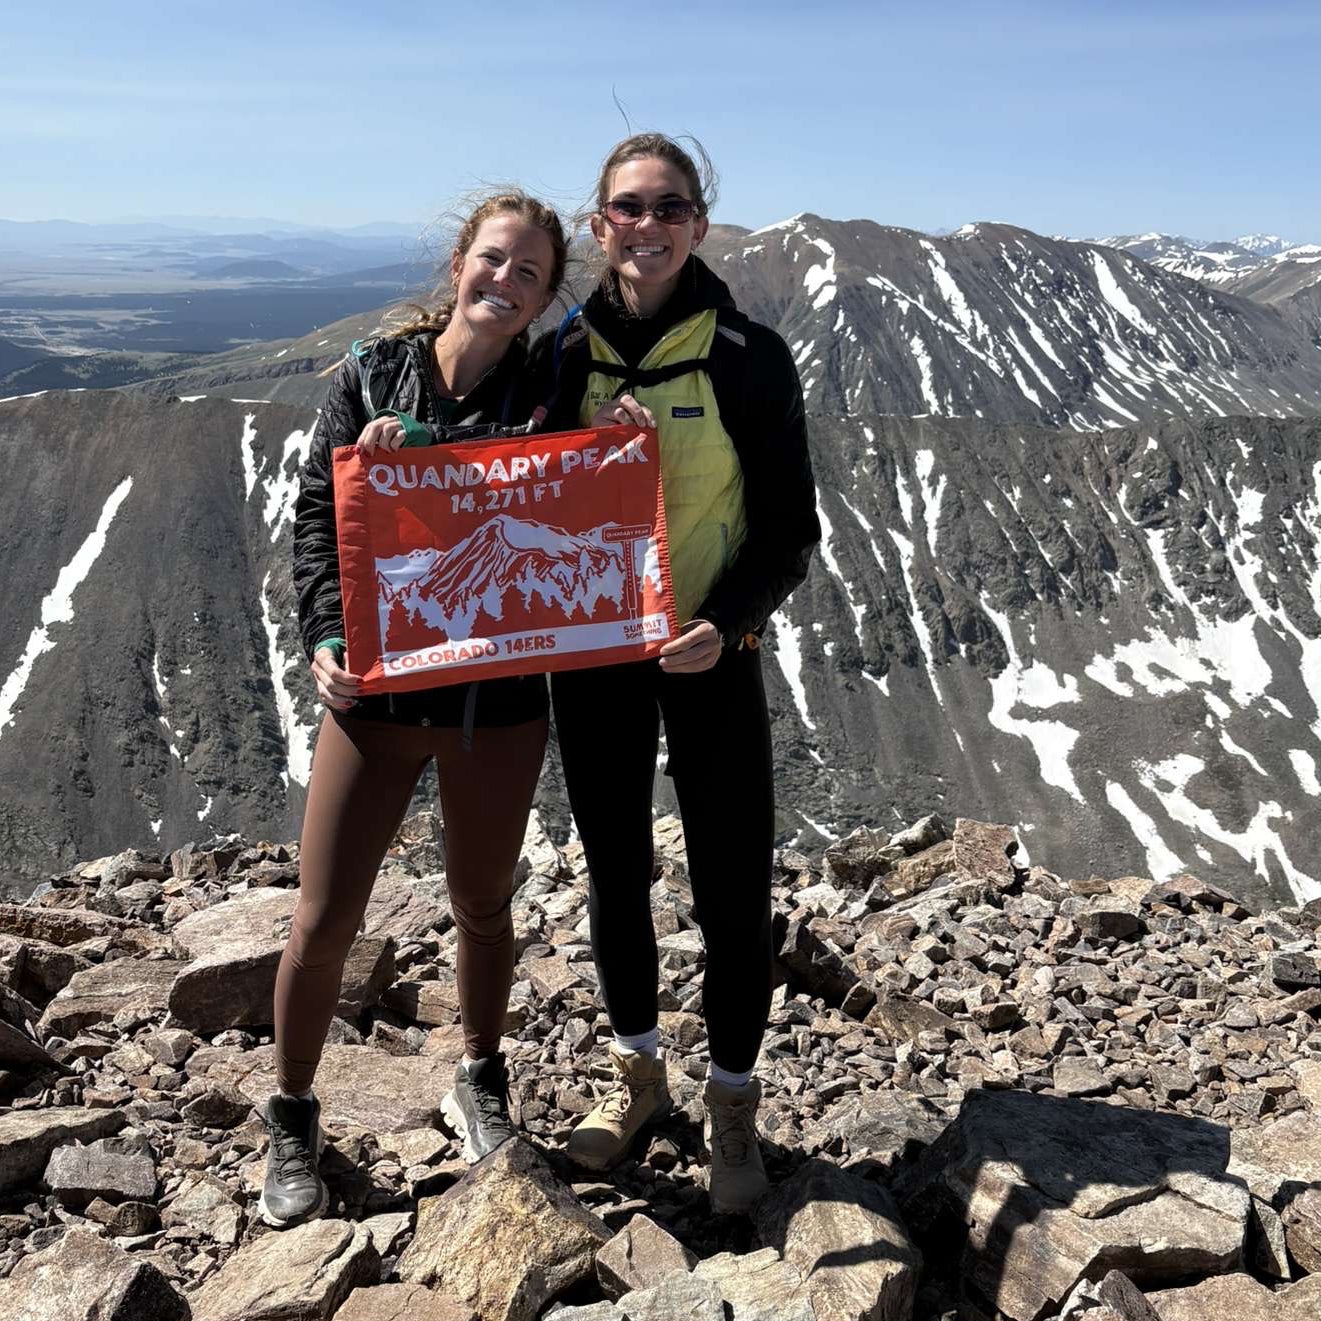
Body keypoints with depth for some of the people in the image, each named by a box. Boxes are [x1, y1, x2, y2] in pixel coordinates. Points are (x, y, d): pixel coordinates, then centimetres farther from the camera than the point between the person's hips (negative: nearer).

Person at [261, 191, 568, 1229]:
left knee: (483, 906, 16)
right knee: (323, 923, 3)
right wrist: (326, 637, -12)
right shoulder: (372, 374, 0)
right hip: (374, 689, 0)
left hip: (498, 702, 0)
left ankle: (481, 1082, 42)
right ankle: (293, 1120, 28)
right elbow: (318, 513, 1)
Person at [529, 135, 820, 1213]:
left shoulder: (751, 358, -7)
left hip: (711, 657, -2)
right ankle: (637, 1074, 37)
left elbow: (791, 532, -7)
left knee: (732, 889, 2)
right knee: (616, 874, 14)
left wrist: (726, 622, -22)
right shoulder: (564, 355, 1)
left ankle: (734, 1102, 26)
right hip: (590, 656, 3)